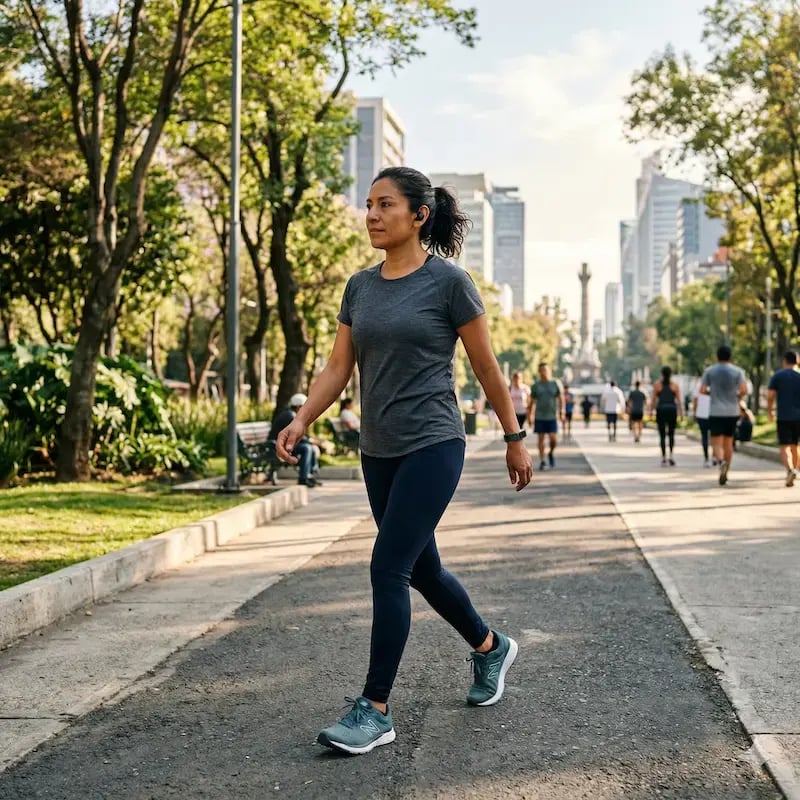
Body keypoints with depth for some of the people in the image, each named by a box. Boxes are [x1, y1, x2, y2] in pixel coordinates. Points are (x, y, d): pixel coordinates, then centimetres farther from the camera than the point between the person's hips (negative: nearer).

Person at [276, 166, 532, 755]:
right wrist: (301, 421, -10)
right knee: (421, 569, 17)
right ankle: (491, 647, 41)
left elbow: (487, 366, -3)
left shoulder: (448, 281, -8)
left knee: (388, 570, -12)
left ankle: (375, 710, -2)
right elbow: (339, 367, 5)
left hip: (432, 447, -7)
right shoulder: (360, 287, 8)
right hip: (379, 452, 7)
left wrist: (515, 439, 2)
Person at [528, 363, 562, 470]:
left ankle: (551, 453, 21)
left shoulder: (555, 384, 4)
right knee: (541, 439, 2)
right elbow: (532, 402, 10)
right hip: (539, 417, 1)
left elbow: (560, 399, 5)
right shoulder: (536, 385, 6)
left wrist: (561, 412, -4)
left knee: (554, 439, -7)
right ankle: (542, 460, 9)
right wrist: (529, 415, 7)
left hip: (552, 417, -1)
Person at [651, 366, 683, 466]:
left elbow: (654, 399, -1)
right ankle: (671, 455, -2)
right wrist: (681, 413, 4)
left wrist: (652, 410, 6)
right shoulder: (674, 385, 3)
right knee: (671, 434, 15)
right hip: (672, 410, 1)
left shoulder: (657, 384, 1)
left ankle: (664, 458, -2)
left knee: (662, 435, 4)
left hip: (661, 410, -1)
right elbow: (679, 400, 0)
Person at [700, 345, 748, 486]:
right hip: (732, 412, 2)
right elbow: (744, 390, -10)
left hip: (716, 412, -2)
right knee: (728, 443, 14)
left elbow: (702, 390, -4)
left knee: (717, 443, -3)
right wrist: (738, 396, 10)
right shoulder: (737, 371, 1)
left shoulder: (709, 371, 0)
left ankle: (721, 462, -33)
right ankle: (725, 474, 17)